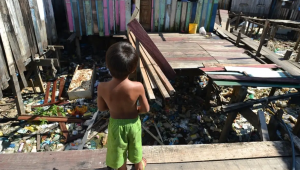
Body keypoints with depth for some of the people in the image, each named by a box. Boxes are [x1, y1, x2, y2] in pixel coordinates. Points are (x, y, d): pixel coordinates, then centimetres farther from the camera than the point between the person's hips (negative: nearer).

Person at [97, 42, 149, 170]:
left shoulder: (102, 87, -28)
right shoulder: (138, 87, -32)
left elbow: (101, 108, -10)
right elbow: (146, 109, -18)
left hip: (115, 124, 1)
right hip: (132, 123, 0)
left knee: (119, 149, 29)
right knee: (135, 145, 30)